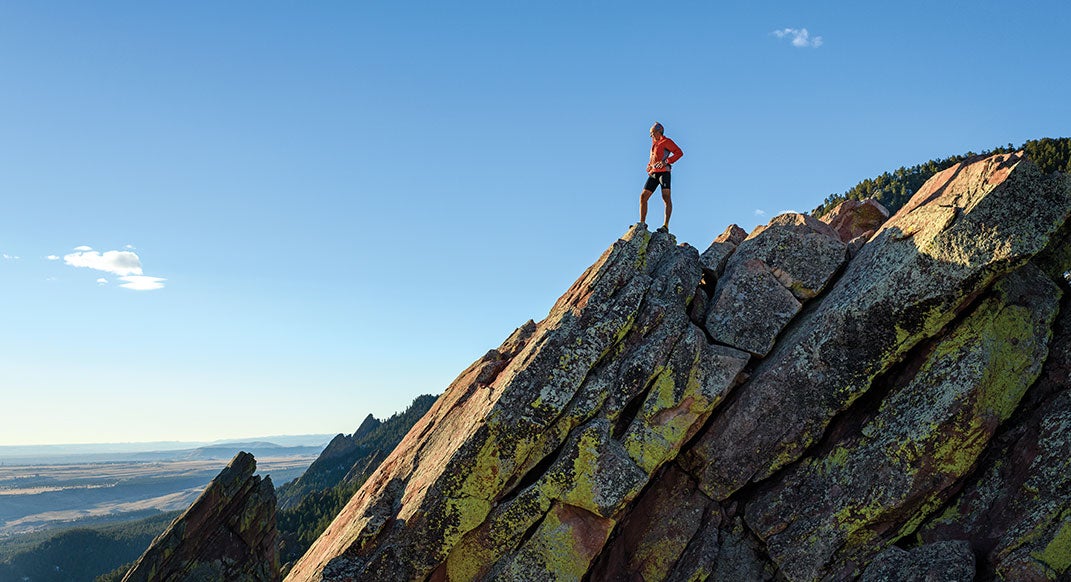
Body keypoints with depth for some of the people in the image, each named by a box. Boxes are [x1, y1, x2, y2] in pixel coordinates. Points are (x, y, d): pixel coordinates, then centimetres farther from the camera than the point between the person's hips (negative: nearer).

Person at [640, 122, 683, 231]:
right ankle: (642, 223, 3)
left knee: (666, 198, -14)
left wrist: (666, 161, -16)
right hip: (653, 174, 8)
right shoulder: (654, 143, 25)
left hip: (663, 172, -8)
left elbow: (679, 152, -7)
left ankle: (666, 226, -20)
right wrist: (649, 166, 13)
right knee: (643, 196, -1)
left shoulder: (666, 142, 3)